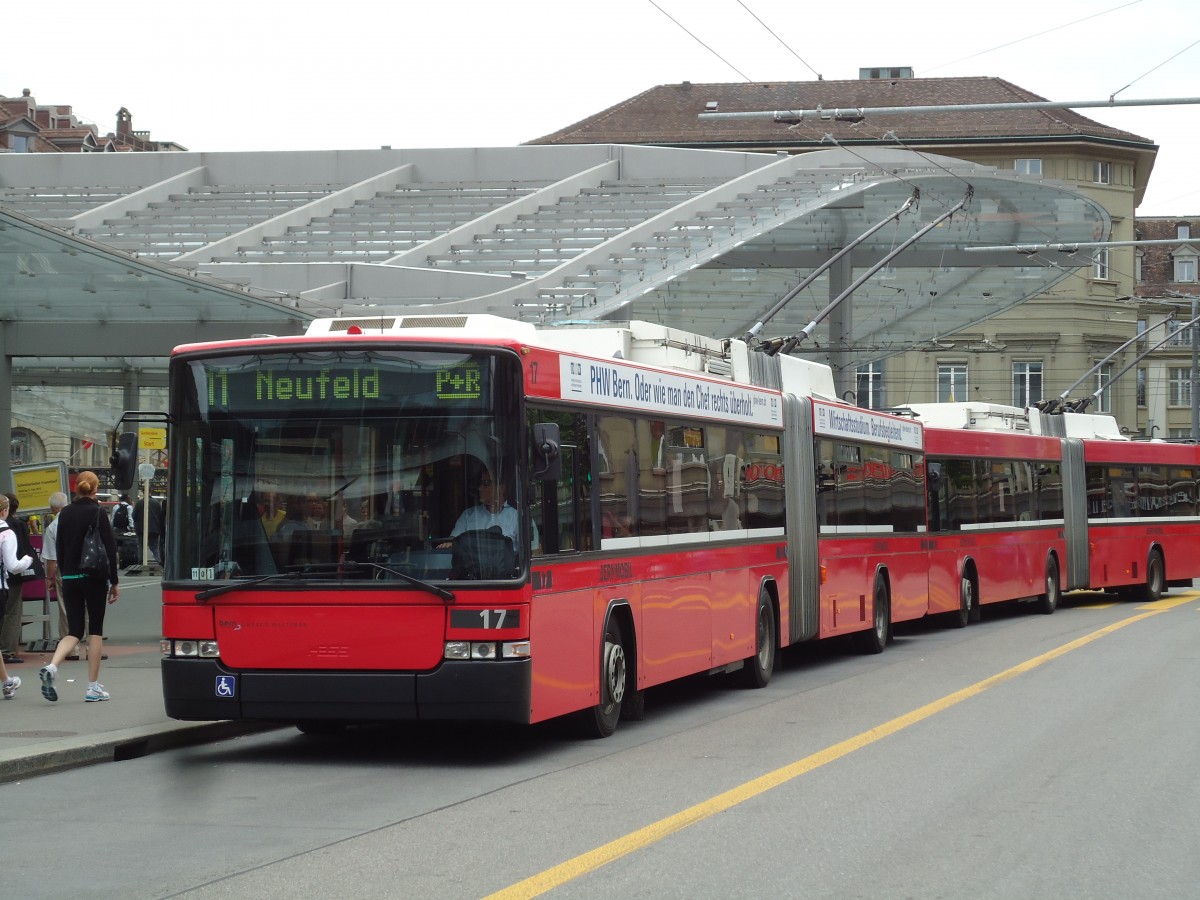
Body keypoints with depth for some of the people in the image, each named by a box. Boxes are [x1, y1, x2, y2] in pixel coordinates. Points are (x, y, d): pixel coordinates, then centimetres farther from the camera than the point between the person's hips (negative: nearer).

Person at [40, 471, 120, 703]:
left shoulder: (65, 514, 5)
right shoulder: (97, 513, -9)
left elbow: (59, 549, 10)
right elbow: (110, 548, -10)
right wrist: (114, 582, -4)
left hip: (70, 579, 4)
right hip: (94, 578, -4)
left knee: (74, 630, 9)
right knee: (96, 629, 5)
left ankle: (51, 667, -18)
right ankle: (93, 687, 6)